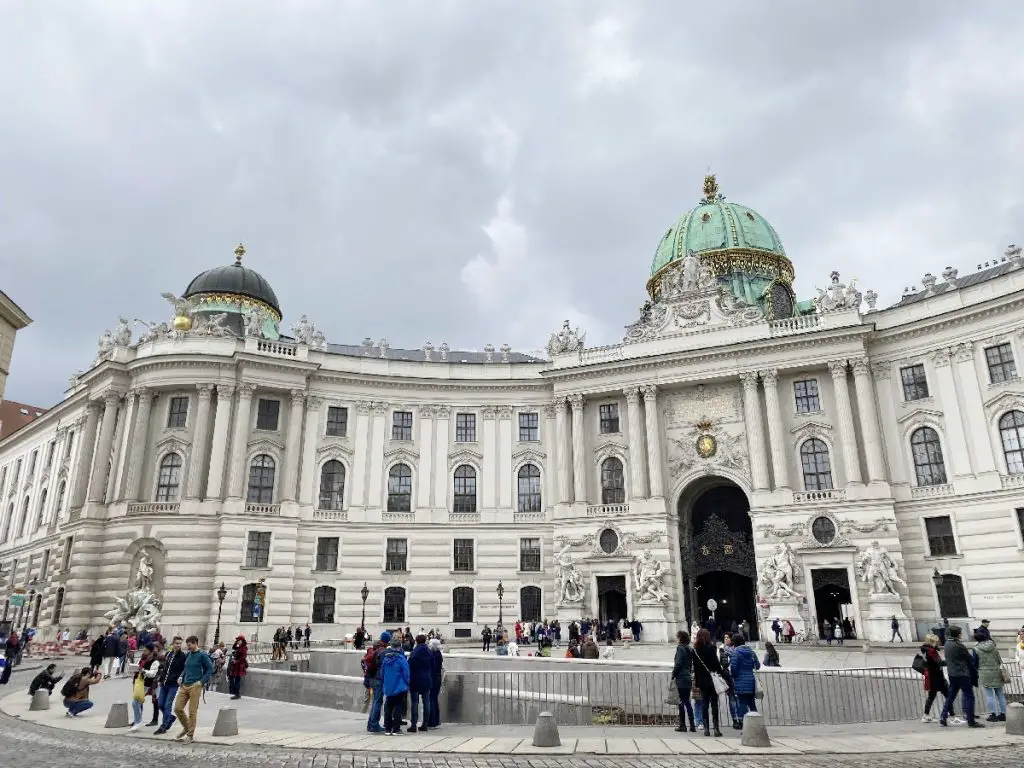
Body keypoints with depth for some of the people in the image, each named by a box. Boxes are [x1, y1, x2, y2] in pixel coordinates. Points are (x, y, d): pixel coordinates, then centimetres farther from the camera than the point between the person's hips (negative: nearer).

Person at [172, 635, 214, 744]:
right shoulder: (188, 655, 12)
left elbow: (210, 669, -8)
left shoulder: (202, 655, -8)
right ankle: (186, 728, 28)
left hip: (195, 686, -7)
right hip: (184, 686, 7)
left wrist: (202, 682, -14)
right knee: (177, 708, 5)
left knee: (192, 712, -1)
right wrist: (181, 677, 8)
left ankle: (190, 735, 11)